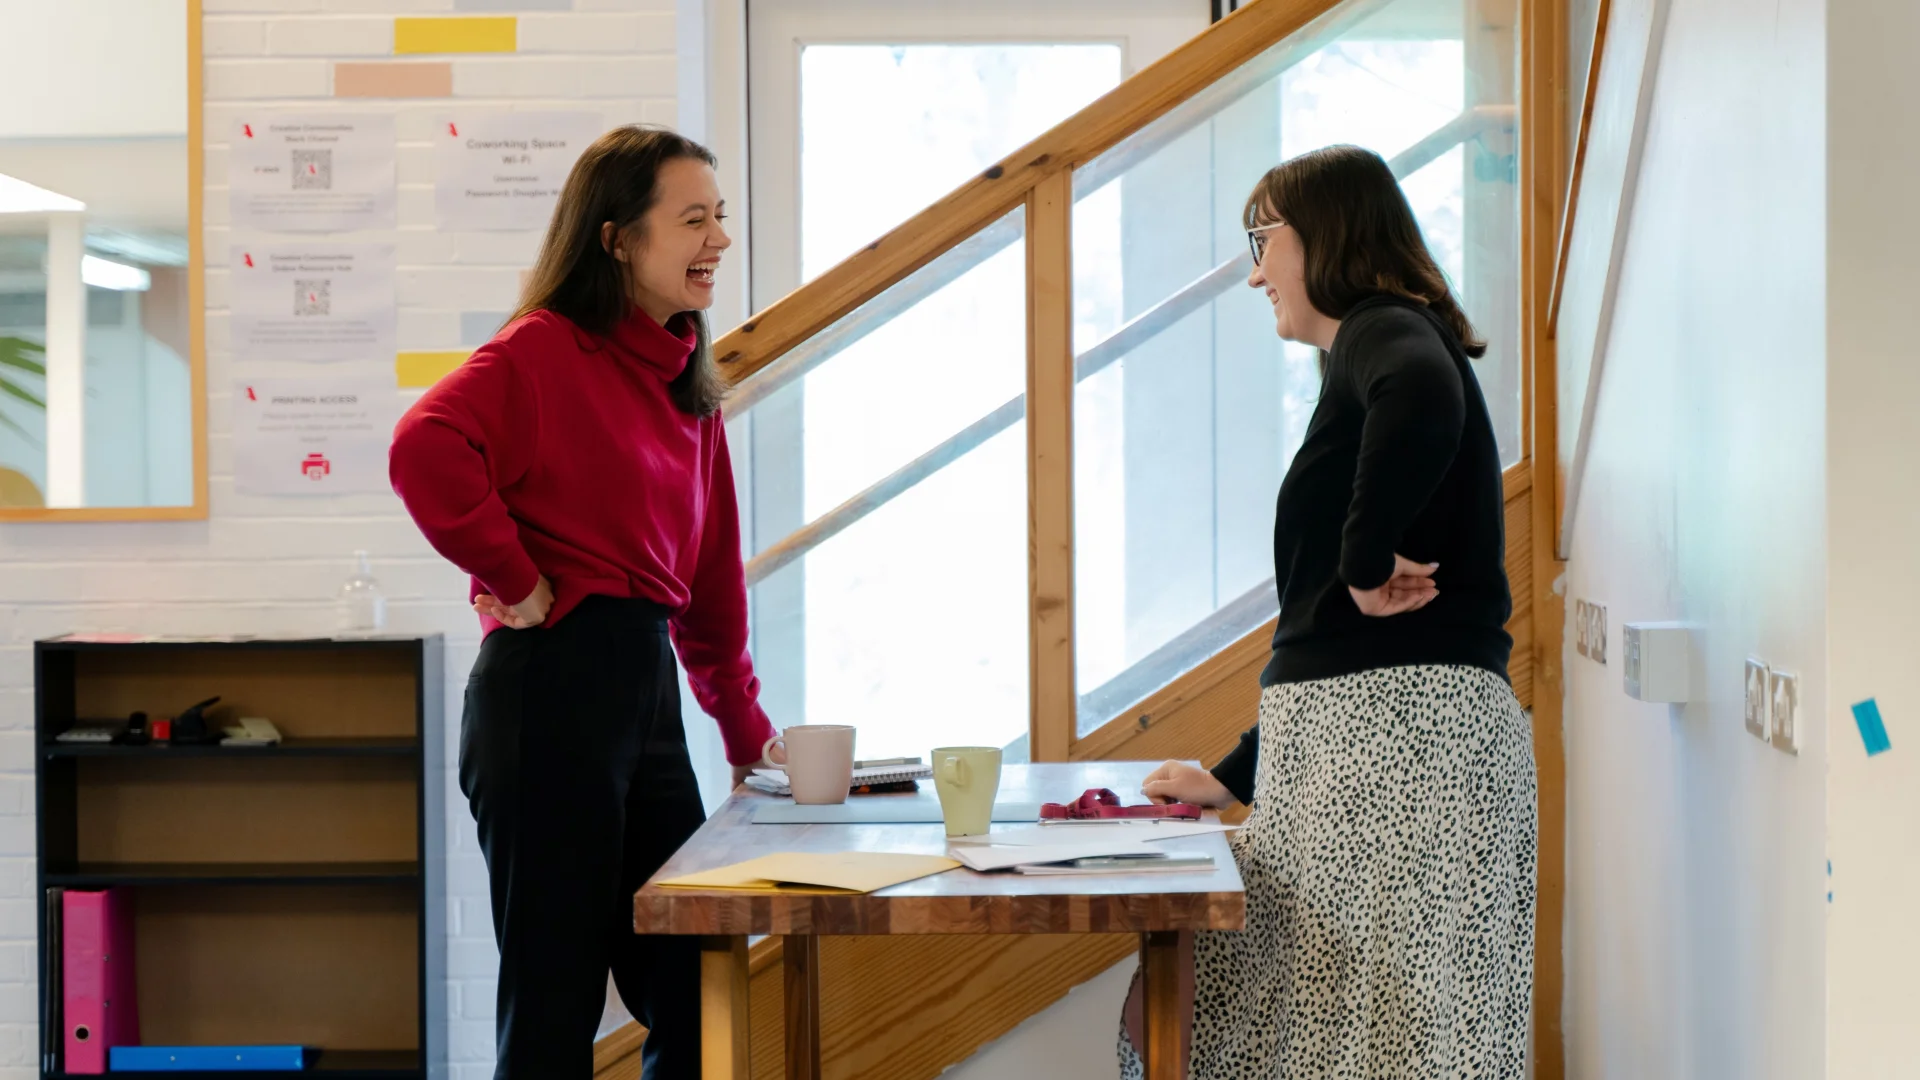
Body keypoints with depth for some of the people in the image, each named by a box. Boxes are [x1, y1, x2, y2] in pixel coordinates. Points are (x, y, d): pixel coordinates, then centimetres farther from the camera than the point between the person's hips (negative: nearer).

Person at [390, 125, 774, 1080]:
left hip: (648, 693, 8)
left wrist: (746, 731, 25)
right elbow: (426, 448, -27)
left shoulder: (687, 385, 17)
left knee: (693, 1002, 11)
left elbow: (710, 572, 23)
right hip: (551, 687, -8)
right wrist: (517, 583, -18)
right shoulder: (544, 349, -8)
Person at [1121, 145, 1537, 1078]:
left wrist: (1367, 561, -23)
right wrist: (1236, 778, 26)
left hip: (1403, 728, -10)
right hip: (1348, 745, 10)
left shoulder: (1383, 330, -4)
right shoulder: (1378, 351, 24)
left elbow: (1423, 398, -34)